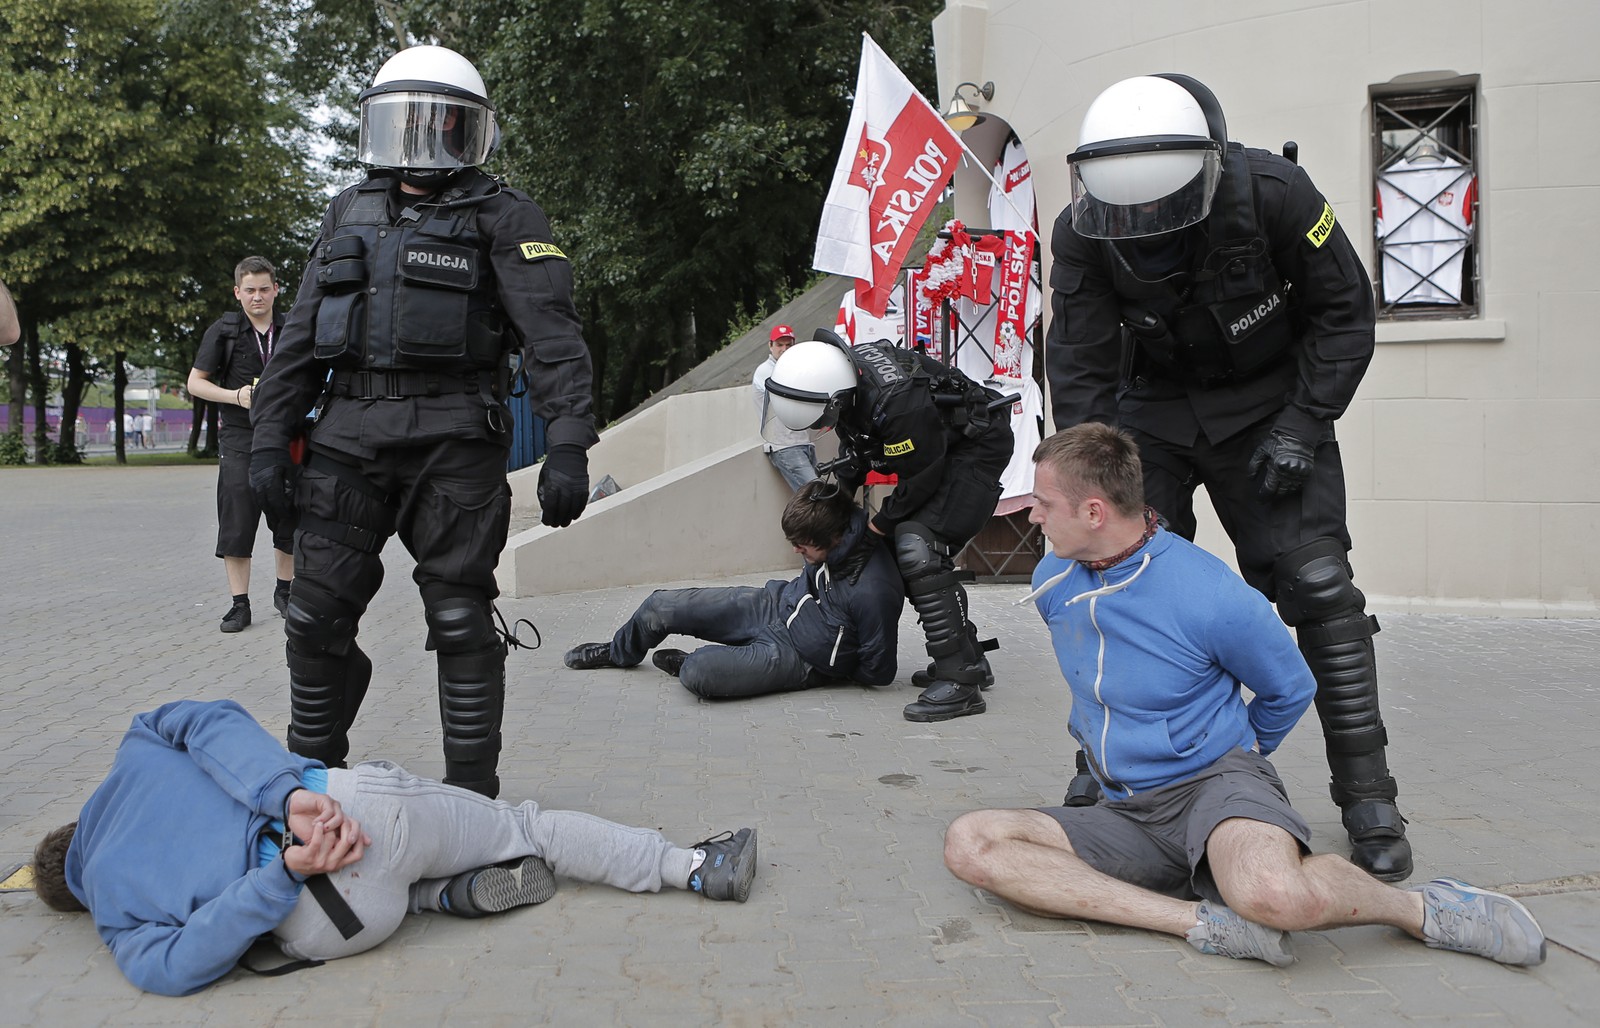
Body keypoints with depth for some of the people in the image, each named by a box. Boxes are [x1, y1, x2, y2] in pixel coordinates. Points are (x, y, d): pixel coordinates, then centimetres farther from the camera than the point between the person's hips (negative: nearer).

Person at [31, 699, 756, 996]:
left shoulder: (116, 918, 16)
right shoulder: (138, 749, 20)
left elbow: (177, 965, -4)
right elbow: (215, 722, -2)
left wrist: (284, 871, -9)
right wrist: (295, 794, -9)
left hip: (328, 927, 0)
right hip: (360, 806, 0)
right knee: (527, 824, 16)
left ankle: (449, 892, 7)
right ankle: (697, 868, 11)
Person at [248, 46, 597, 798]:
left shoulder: (502, 220, 2)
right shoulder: (351, 214, 19)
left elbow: (552, 337, -9)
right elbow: (300, 338, 19)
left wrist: (568, 446, -20)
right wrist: (270, 437, 11)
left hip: (454, 444, -5)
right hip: (349, 437, 5)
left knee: (460, 619, -2)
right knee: (317, 616, 5)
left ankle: (472, 789, 10)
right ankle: (310, 771, 22)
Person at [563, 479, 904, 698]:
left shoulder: (873, 591, -33)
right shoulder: (830, 545, -11)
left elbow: (879, 672, -20)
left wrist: (833, 671, -8)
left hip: (796, 657, -7)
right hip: (773, 605, 7)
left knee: (697, 674, -31)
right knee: (660, 606, 4)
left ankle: (684, 662, 8)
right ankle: (619, 653, 37)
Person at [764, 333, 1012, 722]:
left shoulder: (897, 405, -38)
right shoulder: (841, 373, -10)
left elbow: (921, 480, -24)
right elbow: (854, 448, 10)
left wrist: (882, 523, -11)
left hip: (976, 446, -10)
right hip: (936, 449, 10)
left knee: (918, 550, -23)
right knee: (906, 556, 10)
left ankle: (960, 682, -22)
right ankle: (970, 660, 21)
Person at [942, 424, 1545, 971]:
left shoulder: (1211, 598, -17)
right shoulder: (1052, 583, 2)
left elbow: (1290, 689, 4)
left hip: (1214, 784, -6)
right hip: (1127, 813, 6)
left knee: (1274, 895, -42)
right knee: (970, 844, -20)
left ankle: (1421, 909, -6)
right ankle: (1205, 920, -24)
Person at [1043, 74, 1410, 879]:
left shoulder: (1272, 195, -24)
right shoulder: (1082, 237, -20)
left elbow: (1344, 312, -10)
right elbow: (1080, 379, -16)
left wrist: (1303, 426, -18)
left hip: (1265, 400, -2)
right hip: (1154, 407, 2)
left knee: (1317, 584, -12)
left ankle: (1367, 796, -2)